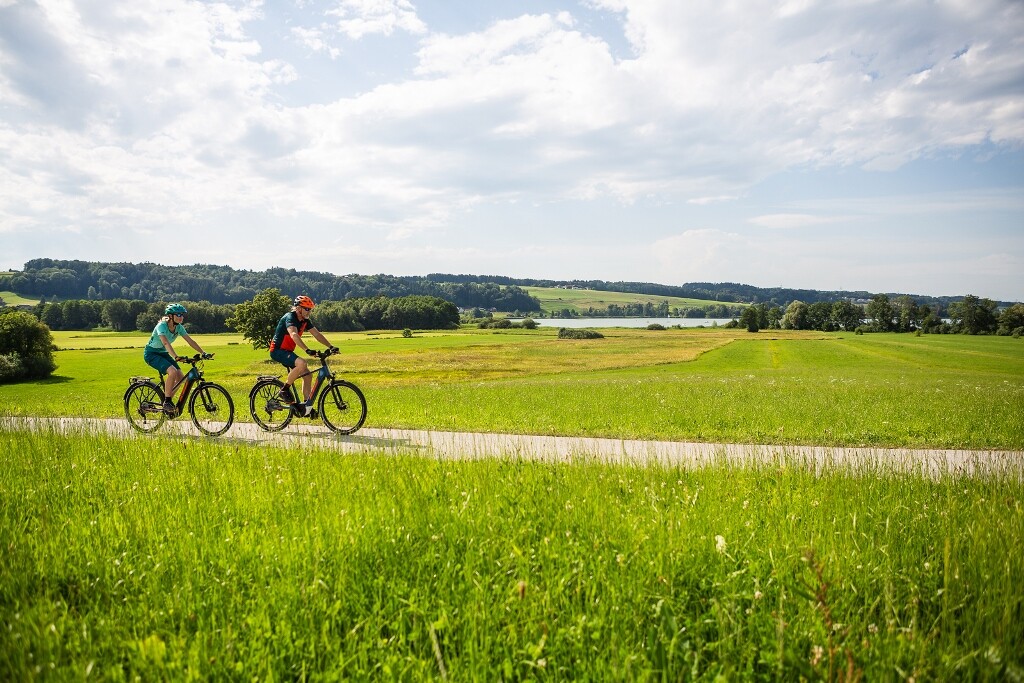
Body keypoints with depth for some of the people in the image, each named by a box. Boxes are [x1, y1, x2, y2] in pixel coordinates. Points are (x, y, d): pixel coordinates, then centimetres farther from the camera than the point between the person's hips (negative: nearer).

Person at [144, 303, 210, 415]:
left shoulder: (179, 327, -5)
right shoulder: (162, 326, -26)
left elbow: (190, 341, -8)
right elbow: (166, 343, -41)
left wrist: (203, 353, -19)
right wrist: (176, 357, -55)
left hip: (163, 354, 7)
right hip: (151, 353, -7)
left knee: (181, 377, -8)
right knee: (172, 372, -30)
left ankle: (168, 400, 13)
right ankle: (166, 402, -18)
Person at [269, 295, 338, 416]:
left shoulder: (305, 320, 4)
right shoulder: (290, 317, -22)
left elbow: (317, 335, 5)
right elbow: (294, 335, -38)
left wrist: (331, 347, -7)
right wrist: (307, 350, -50)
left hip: (288, 351, 9)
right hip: (278, 351, -9)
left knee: (307, 375, 0)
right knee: (302, 363, -32)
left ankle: (306, 406, 6)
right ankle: (284, 390, -17)